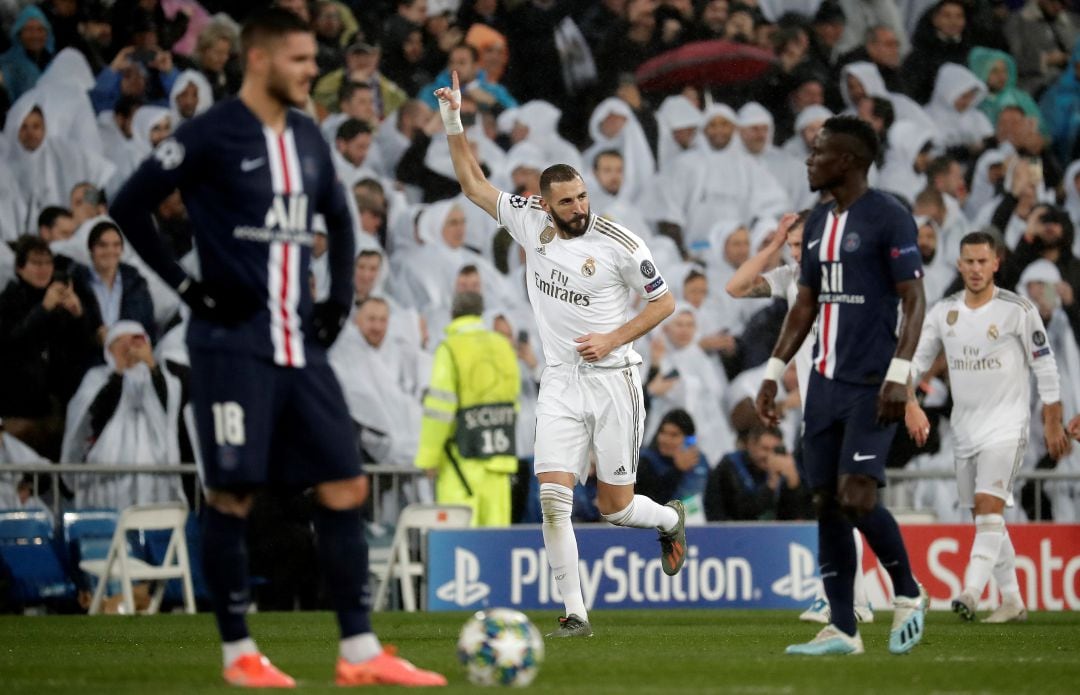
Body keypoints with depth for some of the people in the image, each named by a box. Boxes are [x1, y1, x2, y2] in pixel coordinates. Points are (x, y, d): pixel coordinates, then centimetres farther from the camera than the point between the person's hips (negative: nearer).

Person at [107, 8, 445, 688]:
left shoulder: (307, 138, 13)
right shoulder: (211, 135, -7)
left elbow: (339, 219, 27)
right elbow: (130, 205, -8)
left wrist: (341, 296, 14)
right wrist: (186, 285, -11)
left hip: (300, 343, 6)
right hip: (234, 342, -6)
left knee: (346, 486, 1)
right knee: (233, 493, -3)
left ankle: (360, 651, 4)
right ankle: (239, 653, 6)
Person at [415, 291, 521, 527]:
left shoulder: (450, 349, -9)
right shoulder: (503, 346, 11)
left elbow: (440, 406, -13)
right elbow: (513, 399, 13)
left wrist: (428, 455, -8)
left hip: (464, 455, -6)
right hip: (499, 453, 6)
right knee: (495, 520, 7)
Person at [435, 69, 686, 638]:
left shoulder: (617, 243, -10)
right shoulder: (529, 222, -1)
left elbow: (664, 302, -2)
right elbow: (473, 184, 8)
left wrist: (612, 339, -12)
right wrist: (453, 124, -2)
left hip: (612, 379, -3)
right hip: (560, 383, 3)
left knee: (615, 506, 2)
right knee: (553, 497, -12)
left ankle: (670, 519, 37)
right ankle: (575, 614, -6)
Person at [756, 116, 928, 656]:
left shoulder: (889, 218, -8)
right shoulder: (817, 224, 15)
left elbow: (914, 301, -11)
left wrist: (899, 374, -19)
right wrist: (773, 371, 16)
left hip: (870, 385, -8)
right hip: (824, 383, 8)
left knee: (857, 499, -15)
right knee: (826, 501, 4)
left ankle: (908, 593, 9)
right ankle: (842, 630, 9)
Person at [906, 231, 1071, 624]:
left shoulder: (1018, 311, -7)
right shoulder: (943, 312, 5)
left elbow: (1045, 367, -3)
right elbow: (915, 360, 9)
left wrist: (1053, 424, -2)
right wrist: (910, 406, -6)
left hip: (1006, 425, -6)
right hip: (965, 427, 6)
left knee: (989, 504, -20)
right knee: (984, 516, 9)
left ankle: (970, 594, -31)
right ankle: (1012, 602, 18)